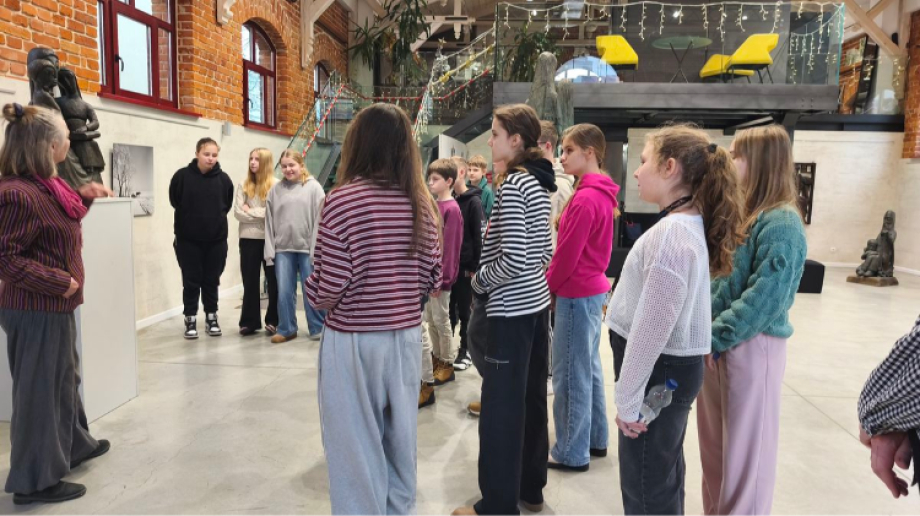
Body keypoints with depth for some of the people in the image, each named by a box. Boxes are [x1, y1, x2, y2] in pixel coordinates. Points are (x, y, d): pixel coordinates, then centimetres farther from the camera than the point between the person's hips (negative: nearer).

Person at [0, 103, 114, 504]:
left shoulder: (44, 184, 8)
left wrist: (83, 196, 11)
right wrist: (59, 282, -21)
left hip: (52, 306, 10)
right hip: (37, 310, -10)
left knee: (64, 376, 23)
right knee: (40, 388, 2)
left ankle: (74, 445, 41)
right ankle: (36, 480, 17)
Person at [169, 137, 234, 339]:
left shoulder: (223, 179, -5)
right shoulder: (182, 176, -9)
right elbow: (175, 201, 4)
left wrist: (216, 217, 6)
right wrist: (190, 217, 7)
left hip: (216, 239, 1)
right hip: (188, 239, -1)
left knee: (211, 281, 11)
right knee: (191, 281, 6)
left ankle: (211, 317, 24)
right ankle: (190, 320, 18)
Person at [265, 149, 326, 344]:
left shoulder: (314, 187, -1)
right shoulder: (275, 190, 7)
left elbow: (319, 220, -5)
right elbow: (269, 222, 7)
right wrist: (269, 250, 1)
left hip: (307, 248, -3)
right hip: (283, 249, 3)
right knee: (284, 292, 5)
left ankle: (318, 329, 18)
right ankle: (286, 329, 19)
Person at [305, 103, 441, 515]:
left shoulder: (343, 200, -15)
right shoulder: (422, 203, -1)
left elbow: (326, 291, -16)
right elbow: (432, 281, 3)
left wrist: (312, 292, 6)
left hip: (353, 341, -5)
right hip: (406, 337, 5)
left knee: (357, 444, 10)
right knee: (400, 438, 20)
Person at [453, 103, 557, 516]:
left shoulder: (512, 185, -17)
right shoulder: (538, 183, 10)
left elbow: (512, 258, -22)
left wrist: (478, 281, -6)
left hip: (512, 309, -9)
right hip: (536, 302, 9)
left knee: (501, 406, 0)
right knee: (532, 398, 16)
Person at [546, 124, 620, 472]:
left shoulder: (585, 198, -20)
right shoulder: (602, 194, 10)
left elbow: (567, 254, -19)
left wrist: (546, 287, -4)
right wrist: (555, 286, 12)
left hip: (576, 295, -10)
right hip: (594, 289, 10)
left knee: (570, 375, 1)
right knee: (589, 368, 18)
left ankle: (572, 453, 13)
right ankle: (596, 439, 31)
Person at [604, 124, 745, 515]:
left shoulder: (671, 232, -24)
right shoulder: (688, 224, 9)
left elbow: (651, 328, -25)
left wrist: (628, 399, -17)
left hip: (660, 371, -10)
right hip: (673, 367, 10)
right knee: (662, 478, 24)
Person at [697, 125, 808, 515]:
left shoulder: (781, 223, -16)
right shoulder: (743, 214, 10)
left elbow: (763, 298, -21)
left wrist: (715, 337, -17)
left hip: (752, 347, -8)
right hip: (719, 343, 9)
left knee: (746, 448, 6)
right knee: (714, 443, 19)